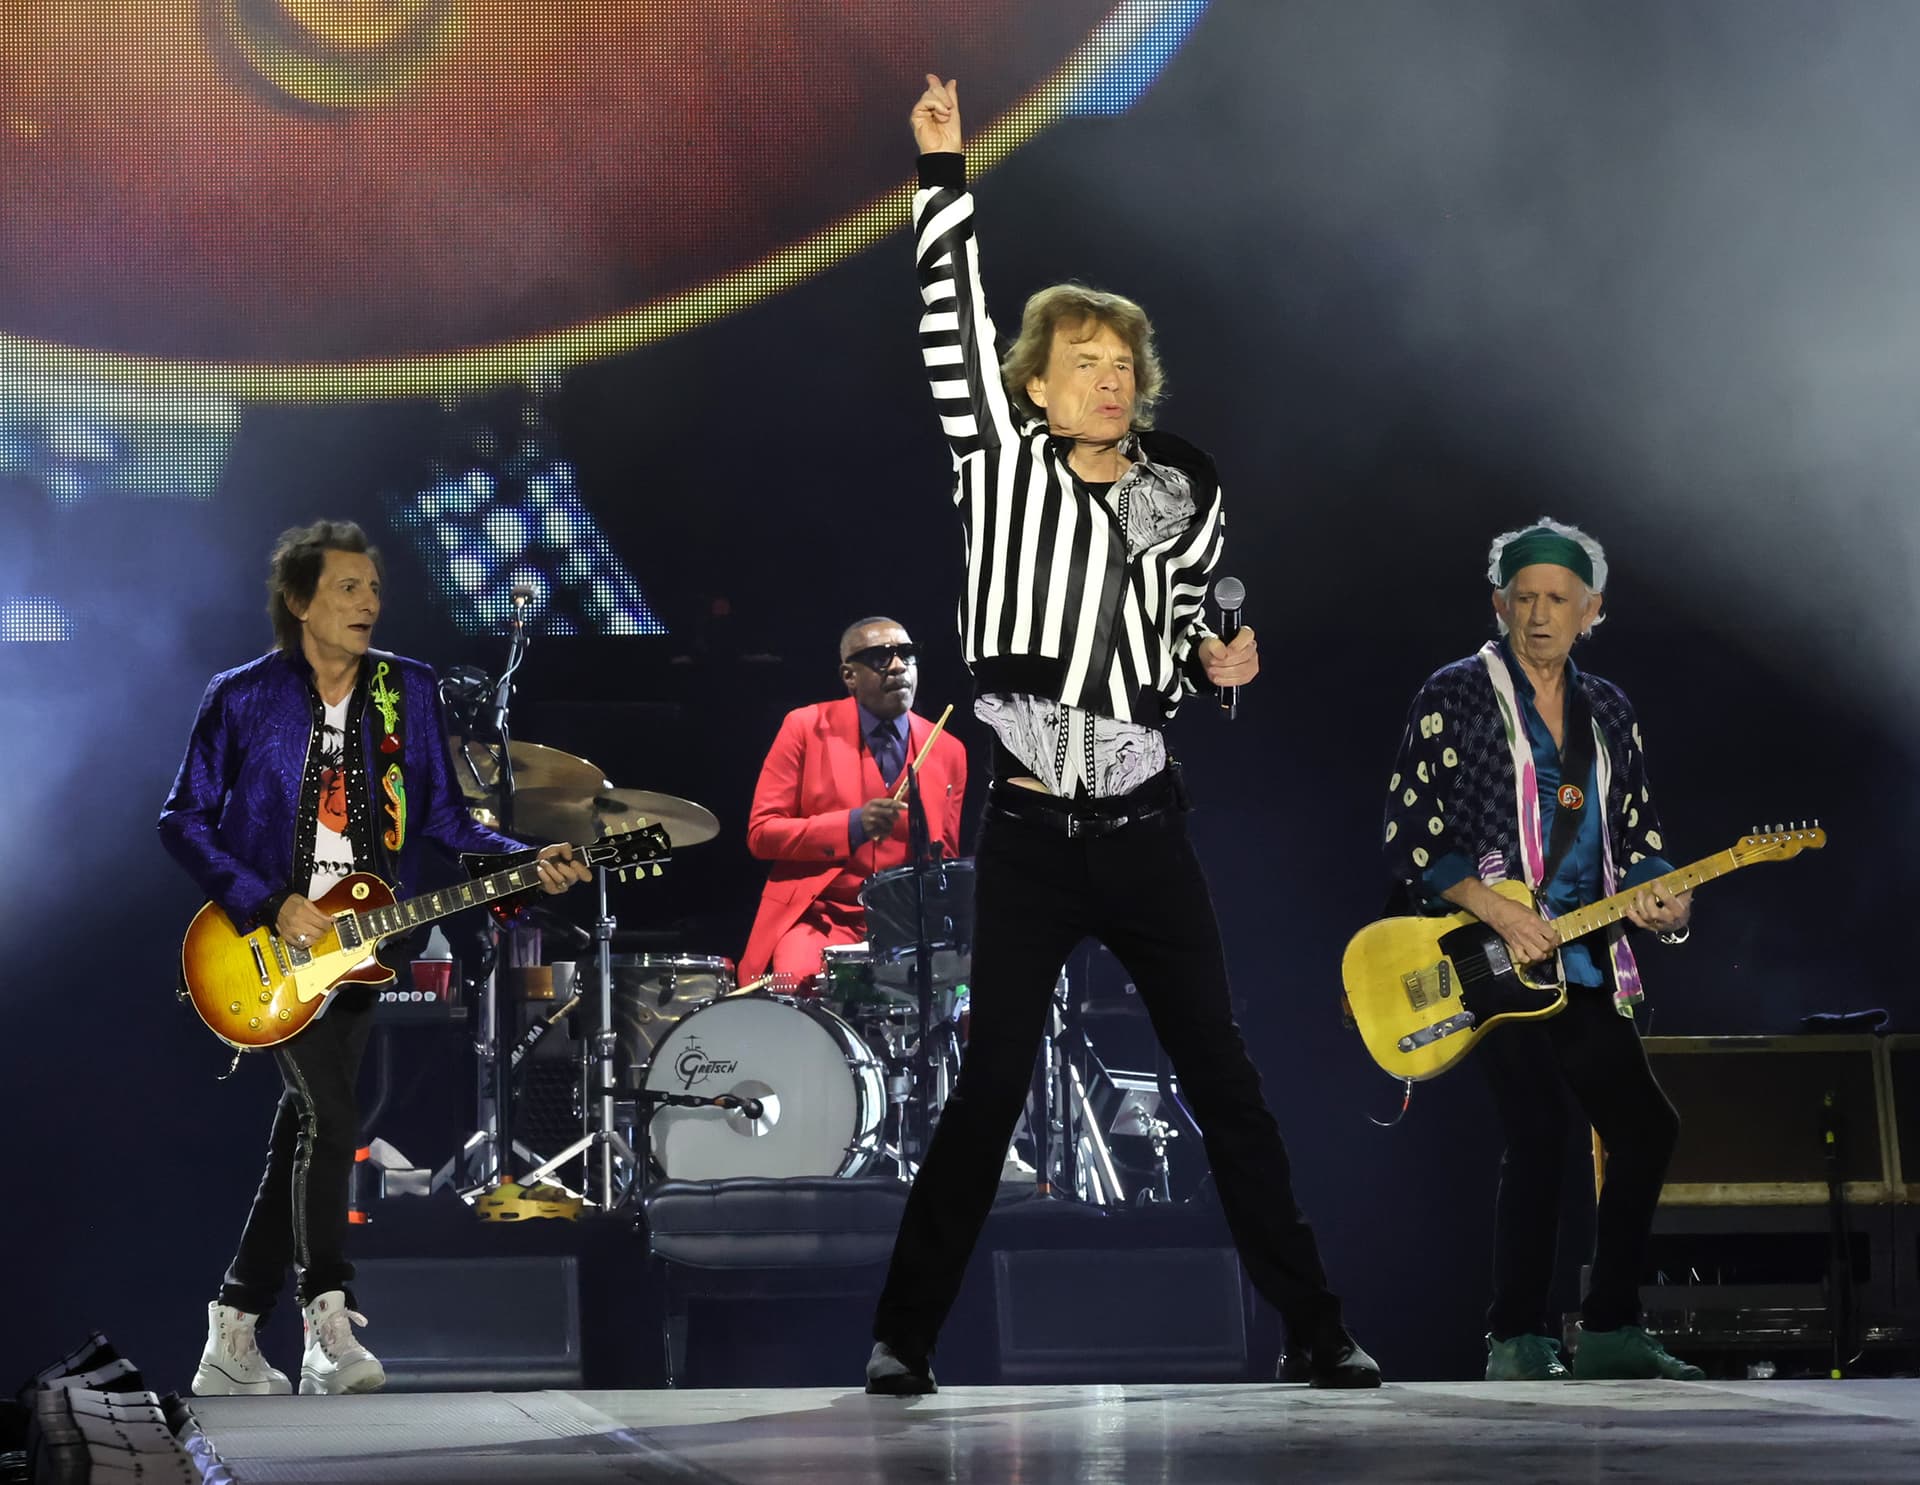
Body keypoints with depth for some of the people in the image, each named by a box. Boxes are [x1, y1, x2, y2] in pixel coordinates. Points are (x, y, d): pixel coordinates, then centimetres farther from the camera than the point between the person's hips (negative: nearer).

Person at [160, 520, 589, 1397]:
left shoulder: (410, 692, 7)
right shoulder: (241, 698, -4)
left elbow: (442, 815, 10)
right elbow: (184, 821, -3)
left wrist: (527, 862, -7)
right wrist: (267, 902, -14)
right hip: (274, 941, -4)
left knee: (302, 1136, 7)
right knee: (329, 1116, -19)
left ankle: (231, 1345, 15)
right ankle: (329, 1328, -18)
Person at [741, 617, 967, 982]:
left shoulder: (947, 752, 10)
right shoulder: (806, 728, 1)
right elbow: (761, 833, -2)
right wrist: (853, 826, -16)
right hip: (817, 915, -3)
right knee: (803, 979, -33)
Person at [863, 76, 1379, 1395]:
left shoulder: (1184, 495, 8)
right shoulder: (1004, 470, -1)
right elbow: (954, 325, -11)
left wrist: (1213, 664, -2)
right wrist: (945, 172, -16)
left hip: (1147, 830, 3)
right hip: (1031, 833, -3)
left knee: (1226, 1083, 4)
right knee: (993, 1088, -5)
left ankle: (1319, 1328, 9)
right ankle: (906, 1331, 4)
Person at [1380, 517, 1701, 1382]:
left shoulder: (1606, 711, 15)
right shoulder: (1456, 695, -2)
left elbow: (1638, 839, 18)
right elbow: (1409, 839, -6)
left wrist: (1660, 900, -5)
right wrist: (1498, 913, -17)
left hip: (1585, 965, 6)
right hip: (1488, 959, -6)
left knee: (1644, 1129, 2)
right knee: (1537, 1133, -14)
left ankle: (1609, 1332, 12)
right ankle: (1518, 1341, -6)